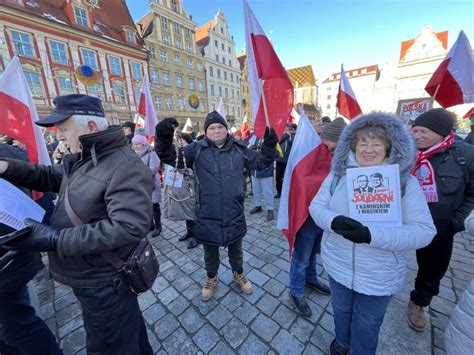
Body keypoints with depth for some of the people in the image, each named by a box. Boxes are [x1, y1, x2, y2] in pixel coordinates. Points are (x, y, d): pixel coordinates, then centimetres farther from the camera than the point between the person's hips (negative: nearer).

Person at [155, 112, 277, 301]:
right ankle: (211, 277, 54)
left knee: (236, 249, 25)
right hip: (208, 216, -1)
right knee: (210, 252, 23)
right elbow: (169, 157, -9)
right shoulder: (197, 149, -7)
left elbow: (260, 162, 7)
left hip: (234, 214, 2)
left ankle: (238, 273, 55)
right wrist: (164, 137, -27)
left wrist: (269, 145, -8)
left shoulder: (239, 148, 0)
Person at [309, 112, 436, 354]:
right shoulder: (338, 174, -9)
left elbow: (424, 231, -18)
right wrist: (334, 221, -29)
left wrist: (373, 235, -34)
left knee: (367, 327, 24)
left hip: (378, 275, -2)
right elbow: (316, 206, -7)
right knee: (340, 310, 29)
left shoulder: (405, 182, -14)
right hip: (338, 265, 2)